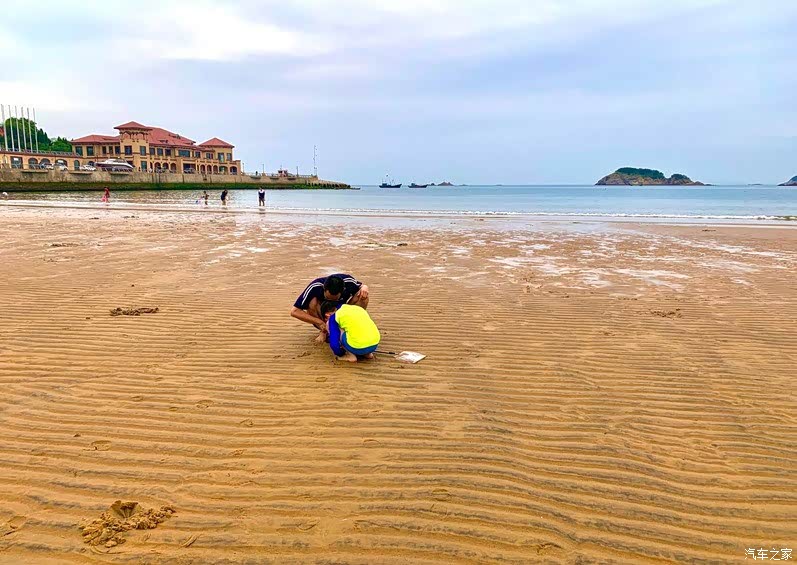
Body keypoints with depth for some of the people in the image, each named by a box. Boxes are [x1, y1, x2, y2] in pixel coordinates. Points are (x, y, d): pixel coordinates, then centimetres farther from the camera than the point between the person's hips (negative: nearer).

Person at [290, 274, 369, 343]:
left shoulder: (348, 281, -27)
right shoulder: (315, 287, -32)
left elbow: (361, 286, -2)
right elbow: (294, 311, -31)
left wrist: (364, 288, -29)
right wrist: (319, 322, -38)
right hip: (322, 317, -1)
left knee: (363, 296, -24)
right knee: (312, 302, -34)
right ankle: (323, 332, -10)